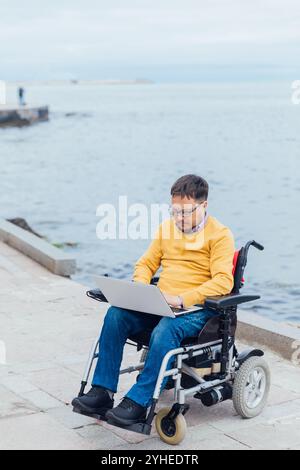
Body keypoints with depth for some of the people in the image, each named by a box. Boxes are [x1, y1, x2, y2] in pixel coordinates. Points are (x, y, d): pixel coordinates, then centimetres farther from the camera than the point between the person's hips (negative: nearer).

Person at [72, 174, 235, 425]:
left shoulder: (220, 234, -3)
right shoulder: (167, 227, 16)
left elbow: (223, 281, -14)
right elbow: (146, 263, 20)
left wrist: (181, 298, -24)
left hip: (196, 307, -5)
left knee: (165, 331, -37)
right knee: (115, 315, -20)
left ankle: (138, 403, -30)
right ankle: (102, 392, -18)